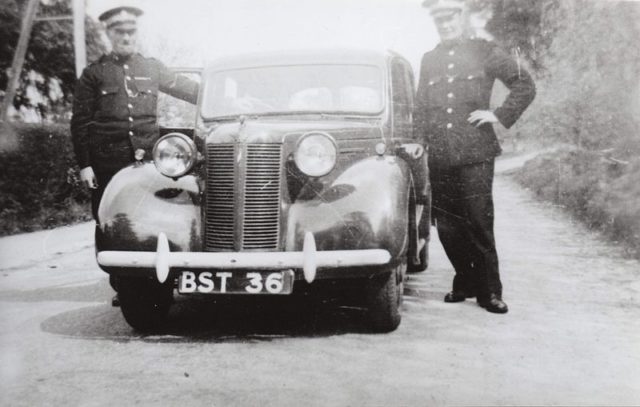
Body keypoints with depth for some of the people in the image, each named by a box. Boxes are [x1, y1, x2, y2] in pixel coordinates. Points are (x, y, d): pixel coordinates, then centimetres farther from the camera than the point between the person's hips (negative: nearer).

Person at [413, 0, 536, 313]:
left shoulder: (484, 52, 5)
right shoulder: (429, 60, 16)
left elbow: (525, 85, 5)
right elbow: (420, 106, 21)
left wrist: (500, 115, -4)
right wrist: (419, 140, 9)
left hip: (475, 154, -4)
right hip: (439, 157, 4)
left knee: (479, 223, -6)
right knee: (447, 226, 6)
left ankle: (489, 291, 4)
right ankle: (466, 281, 23)